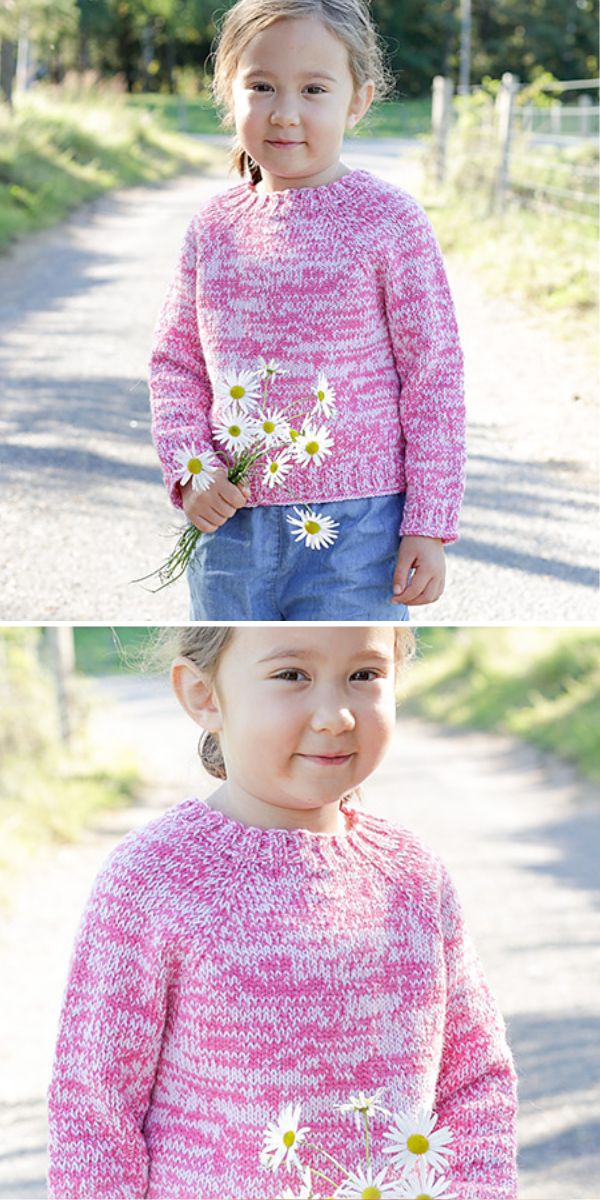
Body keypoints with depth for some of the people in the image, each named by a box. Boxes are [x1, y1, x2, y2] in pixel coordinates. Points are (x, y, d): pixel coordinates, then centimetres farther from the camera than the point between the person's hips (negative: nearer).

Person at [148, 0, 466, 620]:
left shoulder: (388, 219, -7)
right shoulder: (215, 225, 4)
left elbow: (435, 374, -5)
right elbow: (174, 358, 13)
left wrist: (429, 524, -8)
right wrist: (189, 470, -3)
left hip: (353, 529, -4)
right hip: (231, 523, 4)